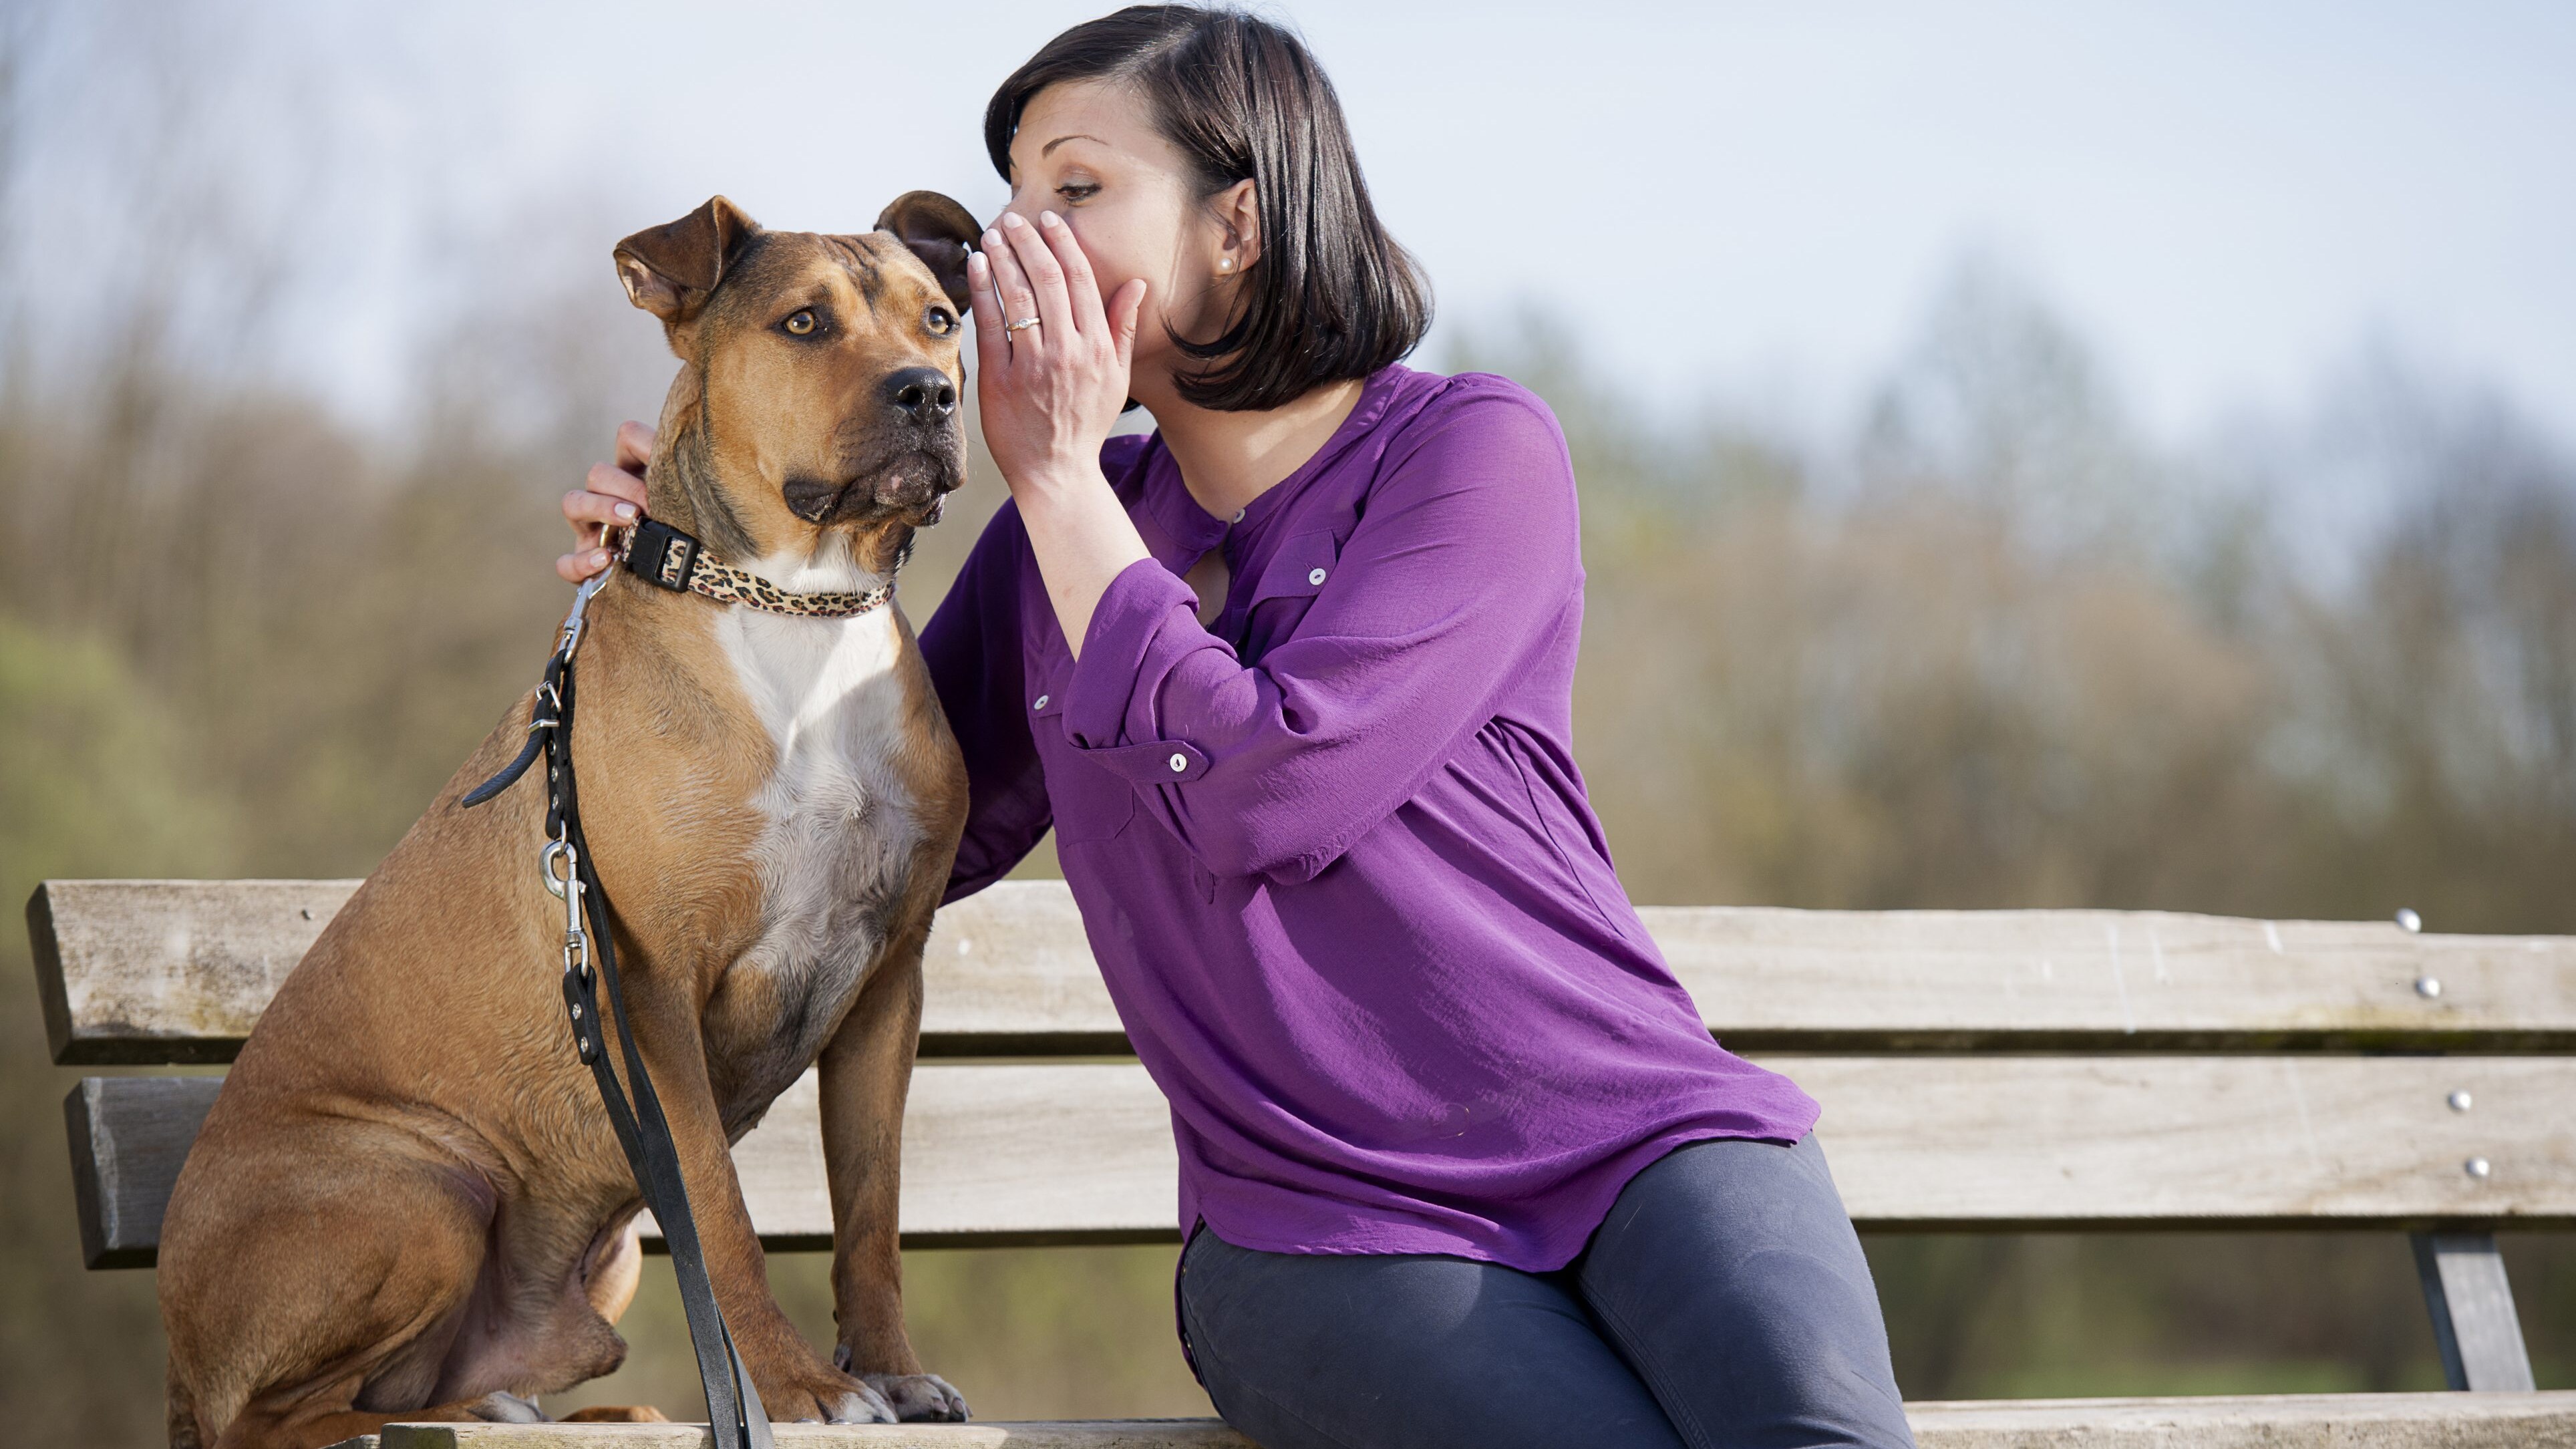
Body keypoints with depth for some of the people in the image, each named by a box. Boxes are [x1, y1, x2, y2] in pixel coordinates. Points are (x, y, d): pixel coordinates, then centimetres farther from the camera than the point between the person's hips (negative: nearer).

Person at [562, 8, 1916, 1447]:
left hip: (1632, 1128, -2)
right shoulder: (1062, 526, 13)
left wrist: (1056, 474, -5)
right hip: (1321, 1228, 2)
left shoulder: (1477, 449, -1)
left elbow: (1262, 789, -15)